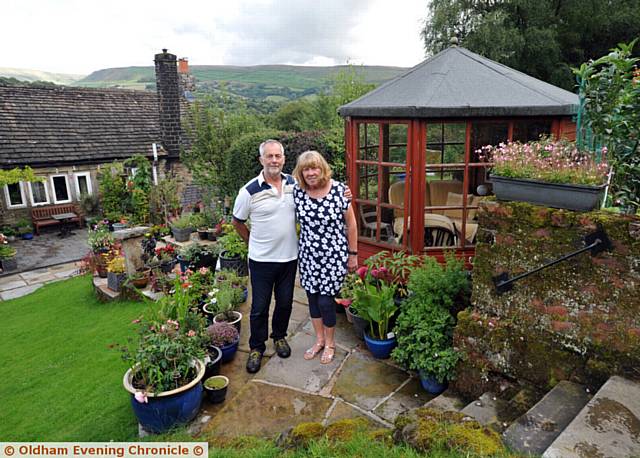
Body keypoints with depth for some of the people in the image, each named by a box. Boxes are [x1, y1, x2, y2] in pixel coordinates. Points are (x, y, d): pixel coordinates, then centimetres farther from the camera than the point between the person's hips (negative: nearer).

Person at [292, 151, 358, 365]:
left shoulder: (338, 190, -14)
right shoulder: (297, 191, -5)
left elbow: (351, 224, -6)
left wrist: (353, 254, -3)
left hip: (333, 256, -4)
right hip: (308, 255, 4)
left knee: (326, 300, 1)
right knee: (312, 297, 14)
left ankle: (330, 343, 27)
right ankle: (319, 339, 36)